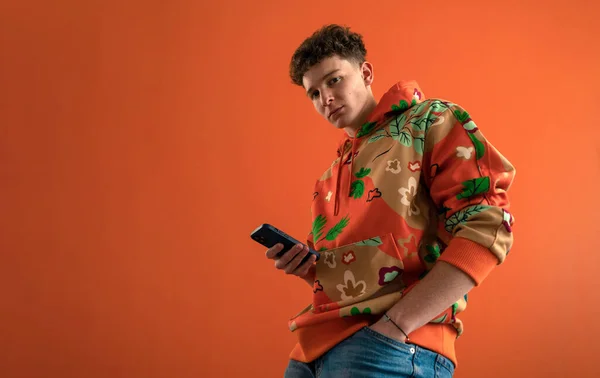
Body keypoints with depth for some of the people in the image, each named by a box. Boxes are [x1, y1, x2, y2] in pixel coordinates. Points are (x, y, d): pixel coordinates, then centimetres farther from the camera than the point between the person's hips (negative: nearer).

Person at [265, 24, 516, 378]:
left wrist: (394, 327, -18)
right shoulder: (331, 176, 22)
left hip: (391, 348, -7)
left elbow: (486, 227, -11)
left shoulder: (430, 121, 2)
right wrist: (308, 267, 5)